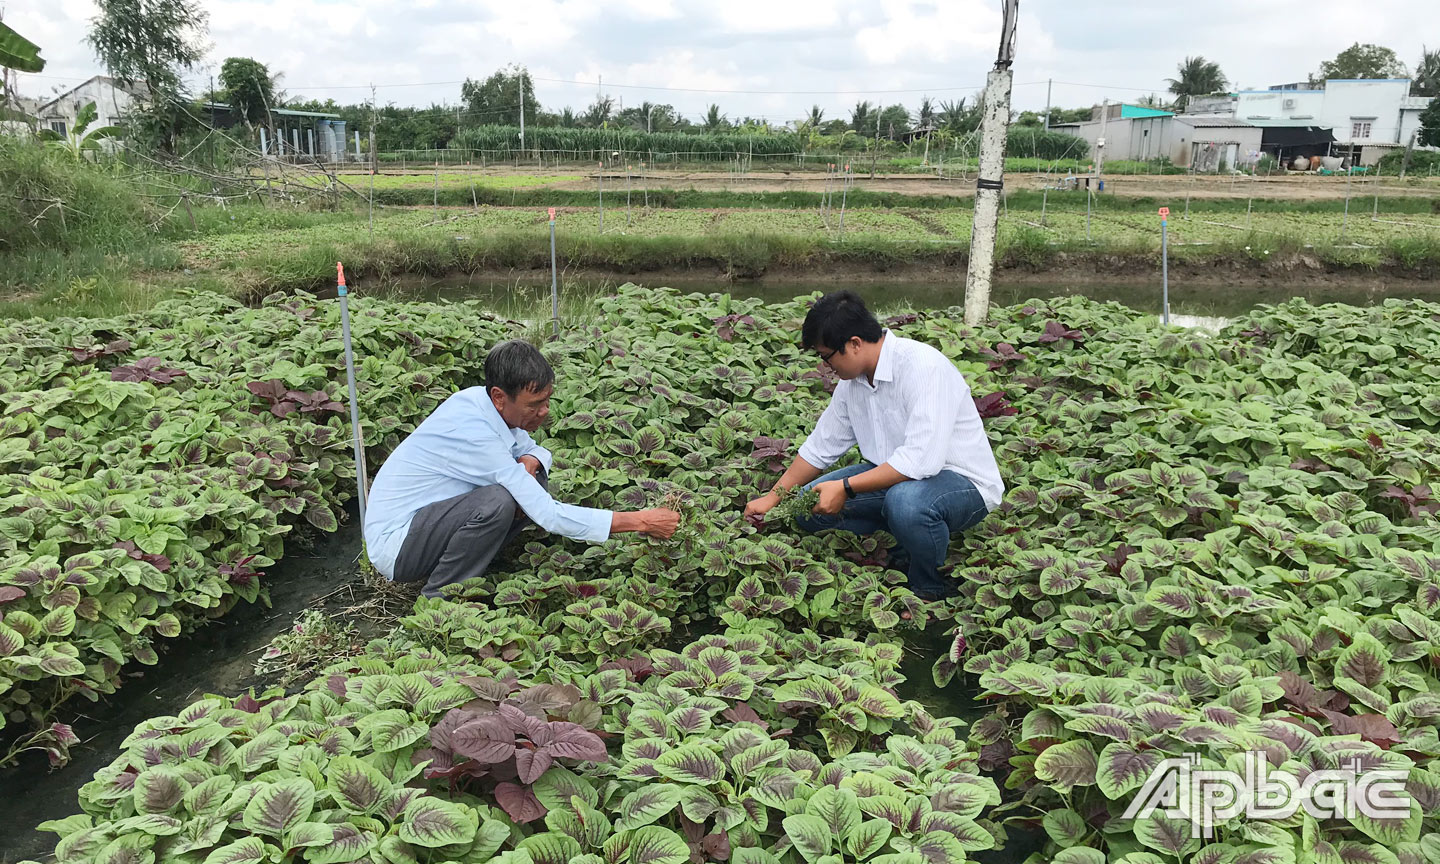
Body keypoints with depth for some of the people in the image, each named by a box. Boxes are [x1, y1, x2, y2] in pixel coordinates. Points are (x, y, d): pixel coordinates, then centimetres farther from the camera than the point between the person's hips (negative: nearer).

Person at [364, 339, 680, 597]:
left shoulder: (479, 400, -5)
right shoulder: (476, 433, -30)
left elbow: (535, 450, 13)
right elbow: (548, 516, -30)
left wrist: (529, 461, -14)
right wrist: (641, 522, -28)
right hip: (394, 544, -8)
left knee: (535, 480, -3)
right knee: (497, 502, -33)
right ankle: (437, 598, -12)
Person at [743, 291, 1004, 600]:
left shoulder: (922, 366, -25)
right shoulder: (852, 378, 2)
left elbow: (922, 459, -34)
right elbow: (821, 446, 14)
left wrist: (846, 488, -29)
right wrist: (773, 497, 12)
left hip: (963, 482, -8)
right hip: (895, 476, 8)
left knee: (905, 500, -40)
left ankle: (930, 590, -11)